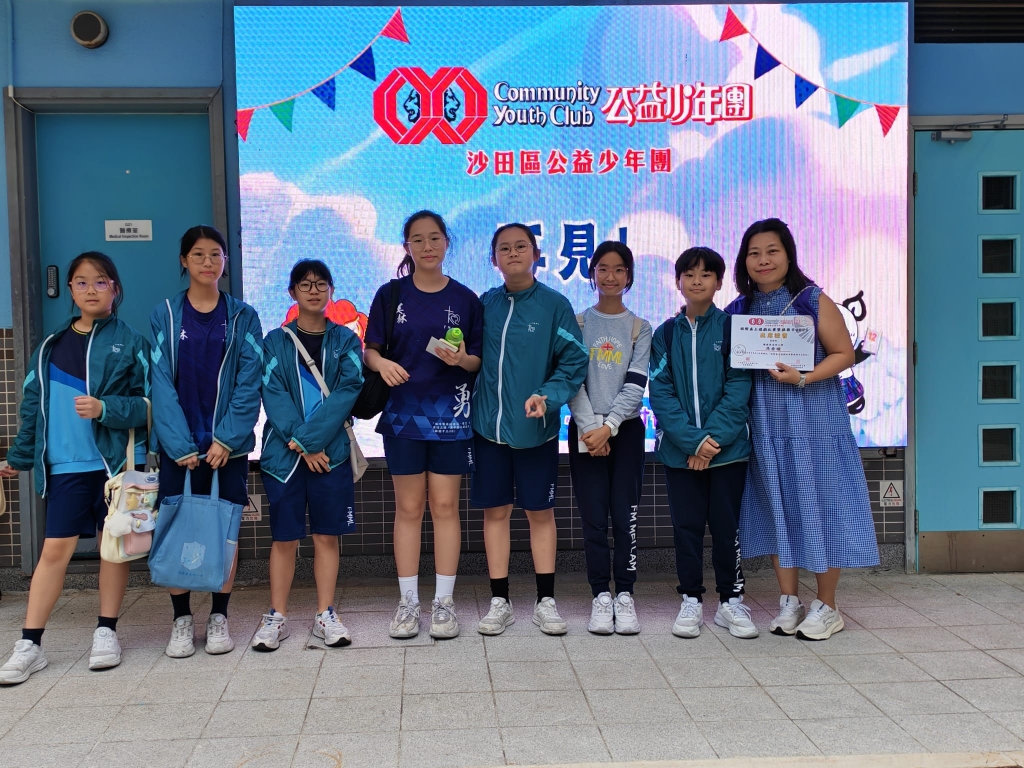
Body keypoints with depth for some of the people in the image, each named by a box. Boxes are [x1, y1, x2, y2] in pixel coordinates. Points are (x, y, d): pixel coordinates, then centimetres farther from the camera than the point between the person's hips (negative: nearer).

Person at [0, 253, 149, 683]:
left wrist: (105, 408, -19)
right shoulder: (52, 346, 9)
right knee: (54, 550, 0)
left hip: (118, 460, -1)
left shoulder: (129, 343, 0)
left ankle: (106, 632, 22)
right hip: (66, 465, 2)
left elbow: (148, 403, -5)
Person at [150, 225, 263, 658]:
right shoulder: (165, 316, 3)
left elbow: (249, 382, -3)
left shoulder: (242, 317, 4)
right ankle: (182, 620, 14)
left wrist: (226, 439, -13)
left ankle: (219, 617, 16)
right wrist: (181, 445, -12)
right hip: (179, 446, 0)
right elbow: (161, 384, -3)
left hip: (228, 443, 0)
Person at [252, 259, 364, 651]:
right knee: (284, 538, 4)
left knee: (326, 535, 5)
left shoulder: (346, 340, 6)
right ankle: (276, 617, 14)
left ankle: (325, 615, 15)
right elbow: (273, 394, -5)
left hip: (331, 452, 0)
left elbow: (348, 391, -7)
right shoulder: (276, 341, 6)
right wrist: (301, 446, -16)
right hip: (283, 453, 0)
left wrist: (309, 438, -16)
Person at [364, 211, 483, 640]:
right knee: (408, 507, 5)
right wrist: (381, 362, -19)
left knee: (445, 506, 3)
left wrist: (463, 359, -16)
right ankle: (408, 603, 14)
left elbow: (477, 361, 6)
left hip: (450, 414, 0)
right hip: (403, 412, 0)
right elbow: (370, 351, 3)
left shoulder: (465, 299, 3)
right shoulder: (390, 295, 3)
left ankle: (444, 602, 13)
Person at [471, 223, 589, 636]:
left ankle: (546, 601, 19)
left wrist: (547, 397, -20)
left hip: (536, 429, -2)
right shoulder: (485, 304, 6)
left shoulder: (555, 305, -5)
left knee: (540, 512, 7)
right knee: (495, 511, 8)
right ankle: (500, 602, 19)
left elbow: (574, 362, -9)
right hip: (489, 426, 3)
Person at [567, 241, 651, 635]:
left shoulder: (640, 329, 7)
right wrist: (590, 428, -13)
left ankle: (625, 595, 7)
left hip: (626, 429, 0)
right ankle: (601, 595, 7)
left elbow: (636, 384, -3)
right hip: (585, 430, 0)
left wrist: (609, 427, -14)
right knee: (593, 517, -1)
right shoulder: (577, 324, 6)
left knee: (625, 514, -2)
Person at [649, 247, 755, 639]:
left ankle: (731, 601, 19)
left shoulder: (732, 328, 1)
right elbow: (660, 392, -3)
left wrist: (713, 438, -15)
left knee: (727, 525, 6)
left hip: (728, 447, -1)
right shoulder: (666, 334, 5)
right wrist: (692, 441, -14)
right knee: (686, 526, 7)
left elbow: (738, 389, -6)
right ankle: (691, 601, 19)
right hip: (679, 450, 1)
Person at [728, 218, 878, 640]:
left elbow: (844, 354, -8)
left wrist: (803, 378, -20)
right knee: (776, 507, 9)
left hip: (814, 420, -4)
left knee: (817, 505, 1)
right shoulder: (739, 309, 6)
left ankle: (826, 606, 14)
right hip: (765, 422, 4)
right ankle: (789, 601, 20)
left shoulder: (814, 301, -6)